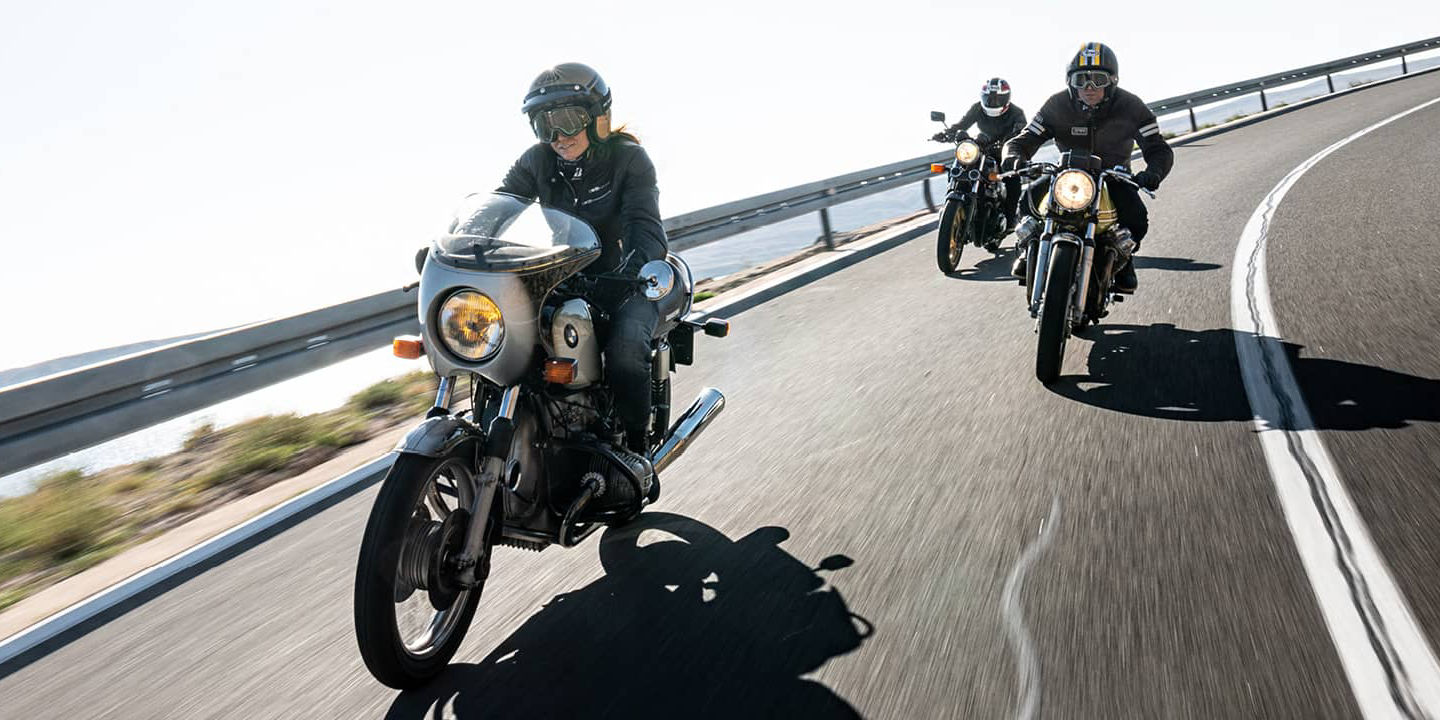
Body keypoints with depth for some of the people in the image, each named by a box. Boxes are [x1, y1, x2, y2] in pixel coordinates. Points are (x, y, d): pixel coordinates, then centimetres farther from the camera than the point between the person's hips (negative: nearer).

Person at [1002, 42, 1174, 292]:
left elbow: (1159, 149, -12)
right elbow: (1024, 139, -11)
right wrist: (1013, 156, -37)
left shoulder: (1130, 107, -12)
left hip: (1114, 175, -1)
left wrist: (1153, 172, -37)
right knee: (1030, 195, -28)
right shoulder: (1058, 105, -11)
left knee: (1137, 219, -29)